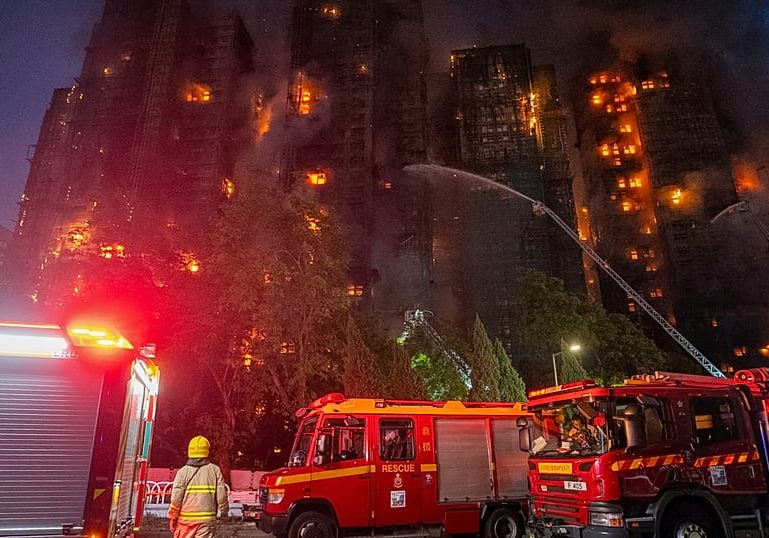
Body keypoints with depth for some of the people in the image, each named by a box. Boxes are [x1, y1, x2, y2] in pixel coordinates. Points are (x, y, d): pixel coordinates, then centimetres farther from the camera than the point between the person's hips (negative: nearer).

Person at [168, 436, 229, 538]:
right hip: (207, 519, -1)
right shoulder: (215, 470, -2)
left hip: (185, 518, 1)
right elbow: (221, 495, -3)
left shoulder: (183, 472, -3)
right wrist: (224, 511, 14)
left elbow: (176, 498, -5)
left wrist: (172, 518, 8)